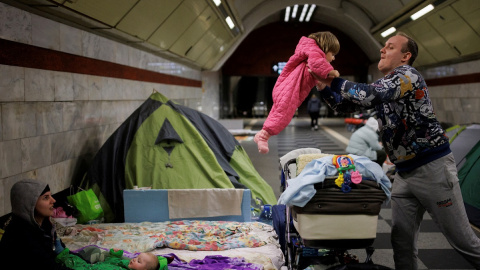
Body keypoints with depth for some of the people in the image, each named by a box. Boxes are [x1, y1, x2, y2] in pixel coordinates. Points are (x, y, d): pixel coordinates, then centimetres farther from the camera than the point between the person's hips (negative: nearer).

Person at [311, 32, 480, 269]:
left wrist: (336, 82, -13)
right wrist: (325, 88, -2)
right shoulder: (384, 85, 14)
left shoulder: (408, 74, -12)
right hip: (404, 172, 8)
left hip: (432, 167, -8)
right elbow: (346, 105, 15)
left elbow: (369, 95, -26)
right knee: (402, 239, 7)